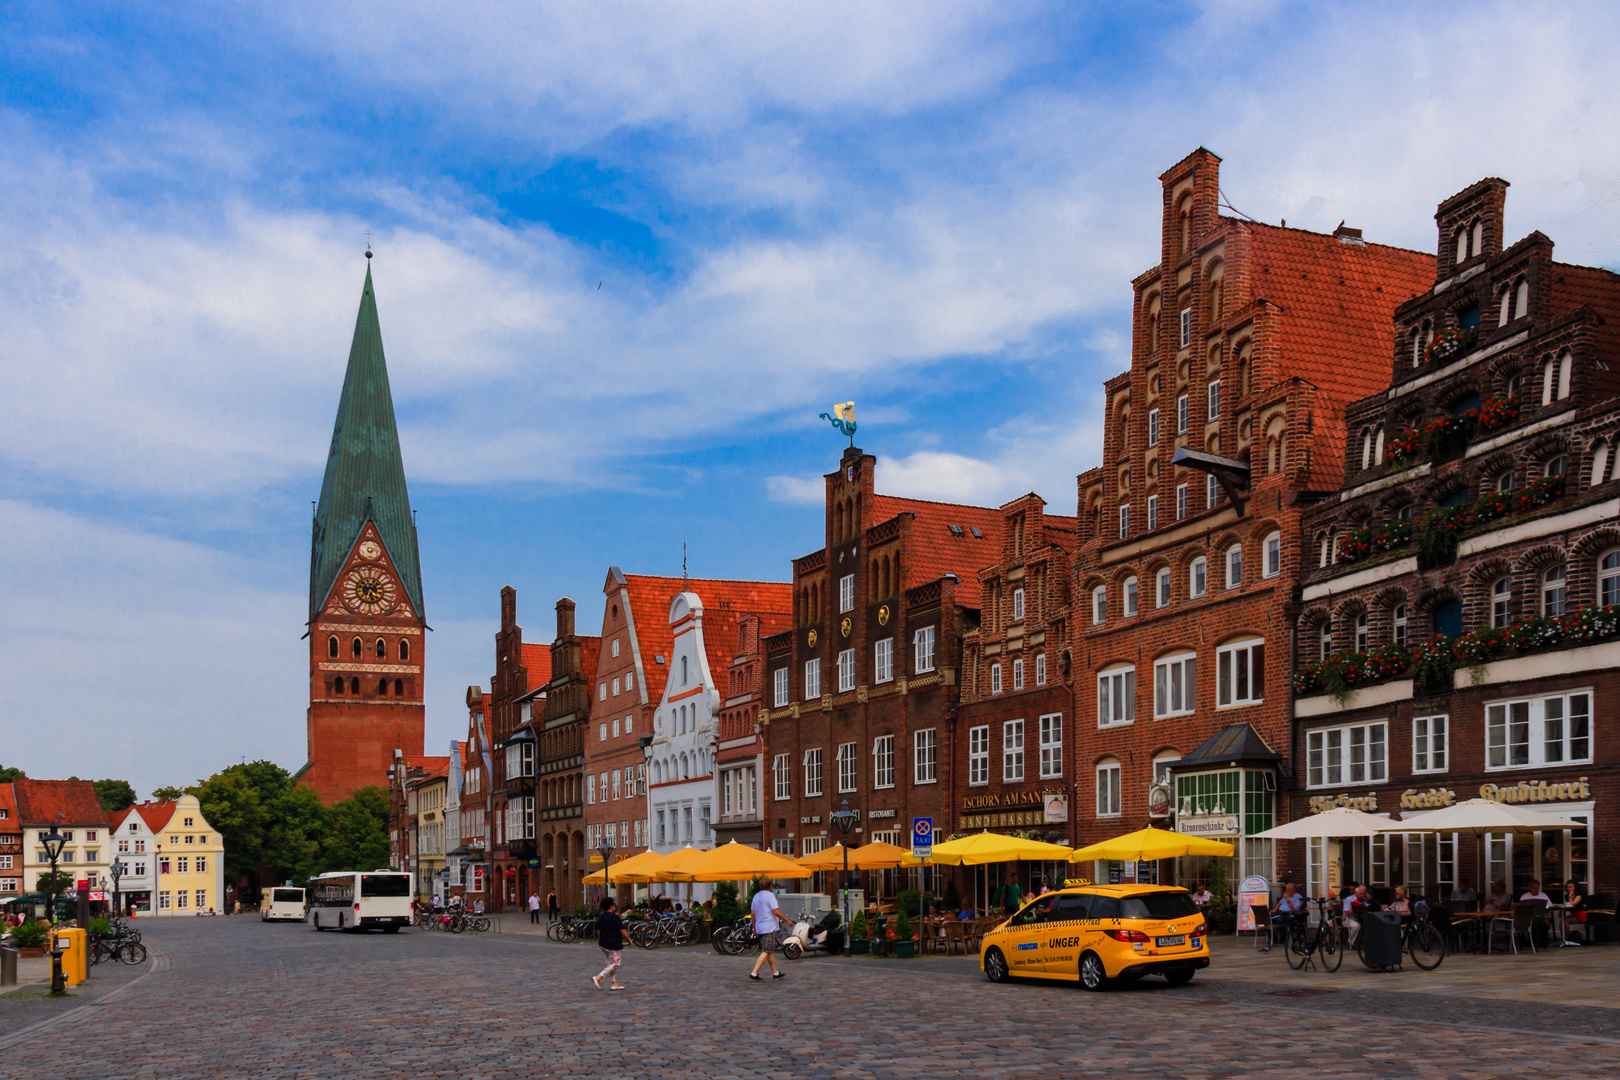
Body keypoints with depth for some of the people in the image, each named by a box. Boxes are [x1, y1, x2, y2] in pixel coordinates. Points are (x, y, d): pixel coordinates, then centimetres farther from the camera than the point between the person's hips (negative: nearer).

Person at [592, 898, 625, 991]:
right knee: (614, 964, -2)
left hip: (604, 944, 9)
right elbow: (622, 931, -15)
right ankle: (598, 977, -12)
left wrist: (600, 941, 26)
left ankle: (614, 983, 17)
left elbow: (598, 931, 15)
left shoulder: (601, 917, 8)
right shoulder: (614, 917, -16)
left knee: (611, 963, 16)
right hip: (614, 945, -9)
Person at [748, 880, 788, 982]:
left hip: (759, 928, 9)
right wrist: (787, 920, -6)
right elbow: (776, 911, -16)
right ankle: (754, 973, -17)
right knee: (766, 952, -9)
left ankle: (775, 973, 22)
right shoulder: (770, 895, -10)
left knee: (770, 951, 16)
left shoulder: (756, 896, 13)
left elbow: (752, 913, 15)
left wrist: (754, 928, 21)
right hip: (769, 928, -9)